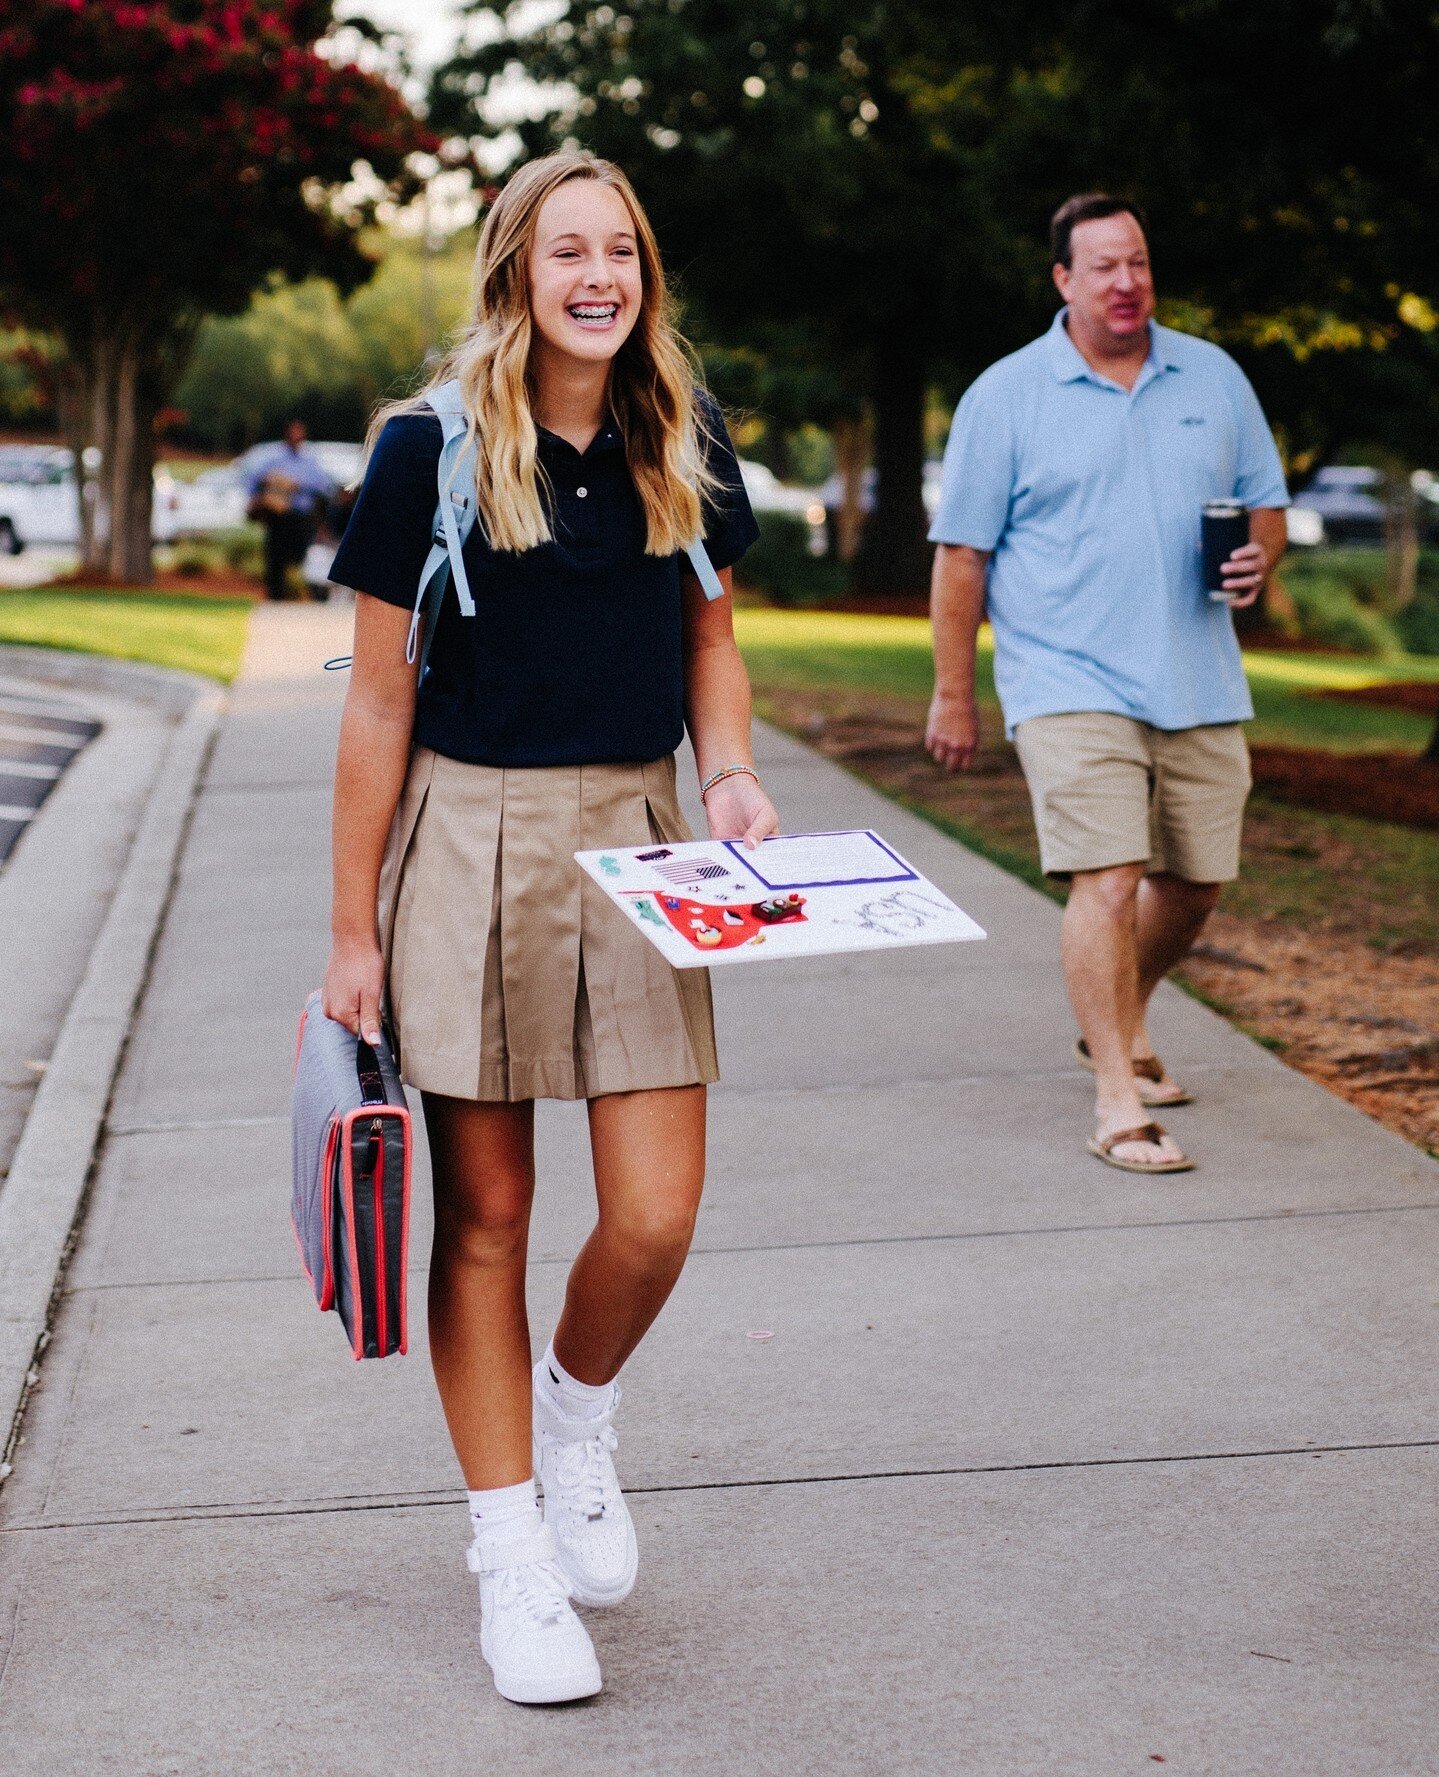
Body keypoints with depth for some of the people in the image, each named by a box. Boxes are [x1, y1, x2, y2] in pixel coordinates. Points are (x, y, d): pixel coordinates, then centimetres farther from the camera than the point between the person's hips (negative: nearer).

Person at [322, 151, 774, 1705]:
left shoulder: (683, 445, 5)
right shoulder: (432, 451, -6)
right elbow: (380, 703, -3)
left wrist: (728, 770, -3)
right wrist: (354, 929, -3)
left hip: (636, 834, 3)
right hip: (470, 836, -3)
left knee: (656, 1217, -3)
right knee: (484, 1215, 5)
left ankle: (576, 1416, 30)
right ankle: (510, 1547, 18)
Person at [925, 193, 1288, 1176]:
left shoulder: (1214, 378, 10)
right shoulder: (1005, 397, -1)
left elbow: (1266, 505, 18)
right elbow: (962, 553, 1)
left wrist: (1258, 558, -6)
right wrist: (954, 693, 0)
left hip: (1201, 684, 5)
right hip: (1073, 684, -4)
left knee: (1195, 882, 11)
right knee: (1107, 877, -16)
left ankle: (1120, 1023, 38)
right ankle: (1118, 1102, -12)